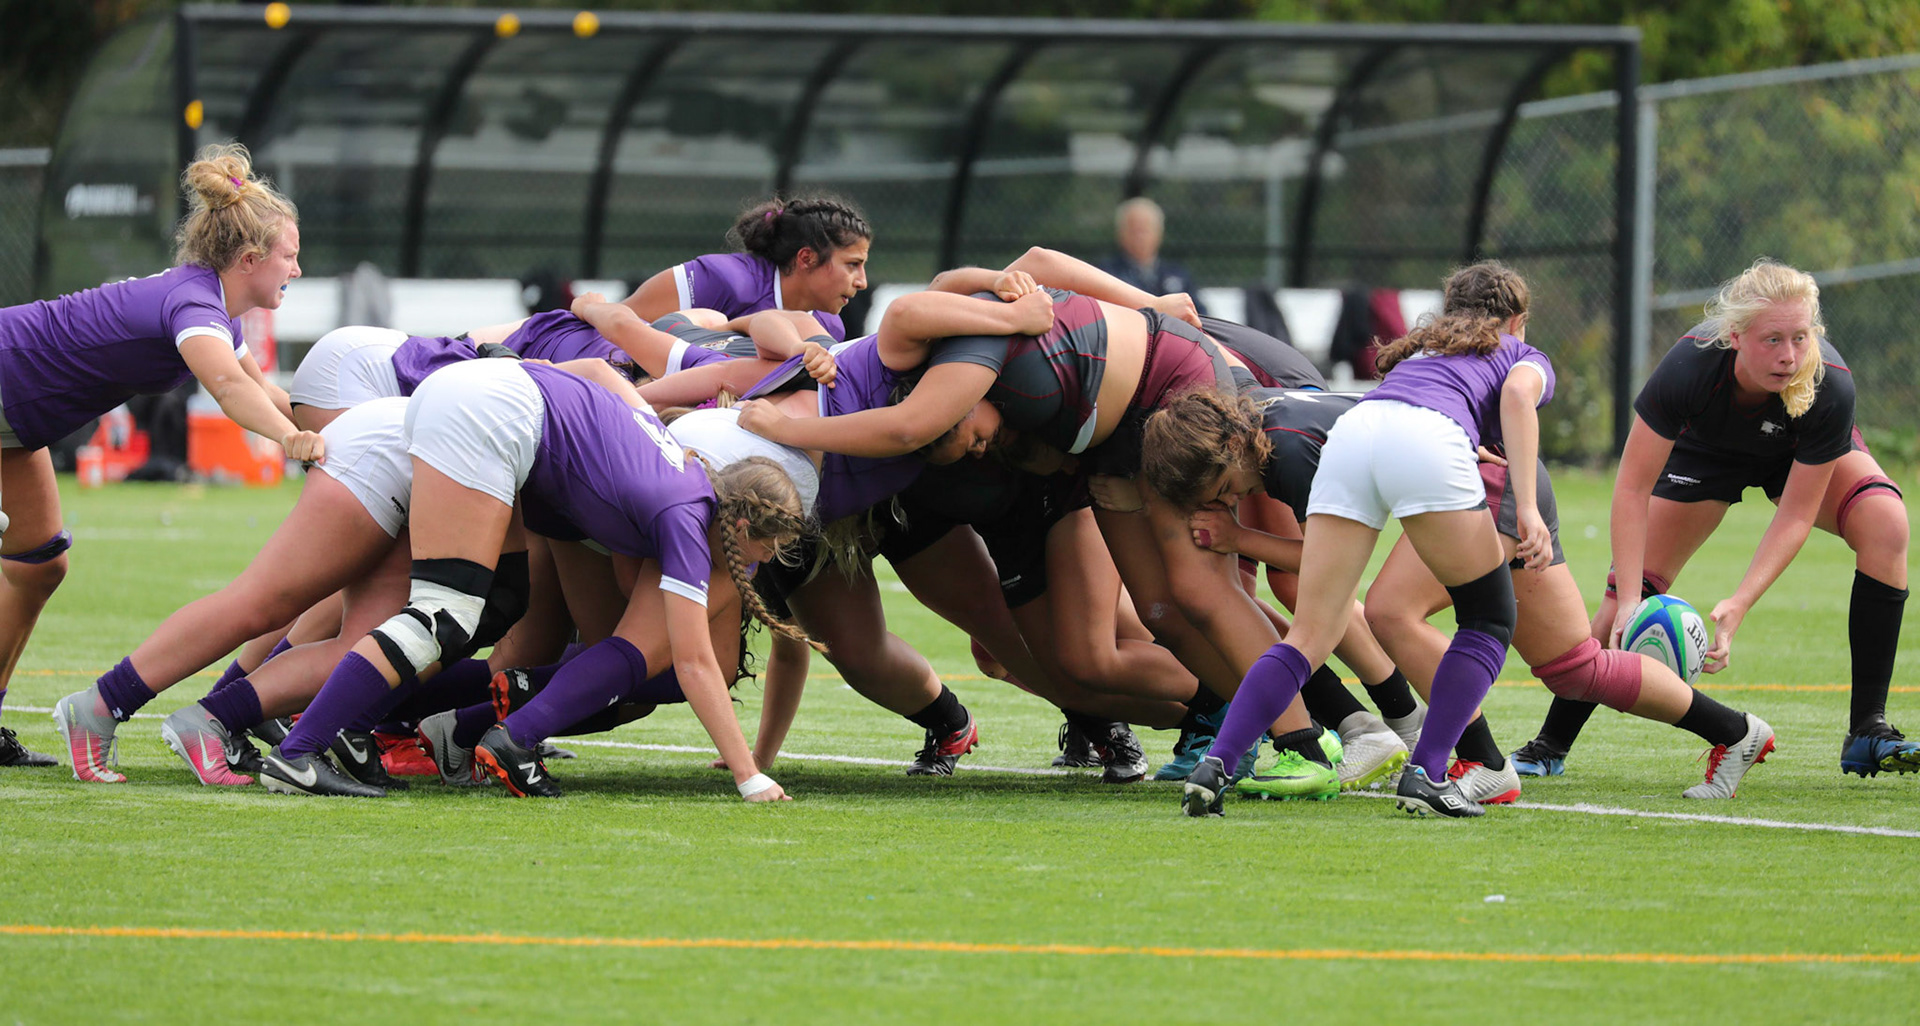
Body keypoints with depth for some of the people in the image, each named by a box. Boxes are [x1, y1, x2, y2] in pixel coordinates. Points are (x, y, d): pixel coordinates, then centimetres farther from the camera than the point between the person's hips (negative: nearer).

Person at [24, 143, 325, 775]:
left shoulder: (215, 308, 3)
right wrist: (290, 438, -65)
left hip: (16, 415, 10)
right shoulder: (193, 301, -27)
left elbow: (260, 391, 22)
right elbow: (228, 384, -49)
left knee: (37, 568, 12)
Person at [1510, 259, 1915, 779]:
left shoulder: (1830, 387, -39)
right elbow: (1632, 488, -32)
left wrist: (1739, 604, -42)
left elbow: (1796, 514, -31)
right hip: (1705, 451, 0)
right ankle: (1551, 745, 11)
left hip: (1801, 454, 0)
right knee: (1630, 593, -9)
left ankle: (1867, 735, -22)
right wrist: (1629, 598, -41)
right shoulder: (1691, 364, -40)